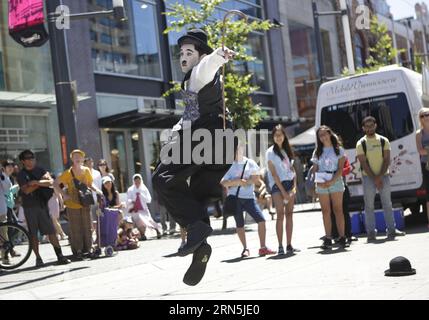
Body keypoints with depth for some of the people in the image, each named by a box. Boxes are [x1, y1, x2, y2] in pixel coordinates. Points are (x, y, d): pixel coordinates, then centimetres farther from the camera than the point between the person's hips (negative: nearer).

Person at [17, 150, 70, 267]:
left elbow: (51, 182, -6)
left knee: (51, 231, -2)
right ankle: (38, 258, 10)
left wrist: (36, 182, -16)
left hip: (42, 204, 2)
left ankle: (60, 256, 0)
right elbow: (26, 190, -12)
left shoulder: (40, 170, 9)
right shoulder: (21, 175, 2)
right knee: (33, 234, 2)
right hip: (29, 207, -2)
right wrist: (42, 182, -9)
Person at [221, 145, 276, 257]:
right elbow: (223, 182, -7)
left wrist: (244, 181, -11)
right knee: (239, 224, 4)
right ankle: (245, 249, 18)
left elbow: (256, 178, 2)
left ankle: (263, 248, 3)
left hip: (249, 197, 1)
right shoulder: (230, 165, 1)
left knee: (261, 220, -6)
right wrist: (237, 181, -20)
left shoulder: (250, 163, 6)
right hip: (235, 198, -1)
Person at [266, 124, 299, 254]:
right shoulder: (270, 152, -3)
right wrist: (283, 191, -14)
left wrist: (294, 185, 0)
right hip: (277, 185, -6)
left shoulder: (287, 150, 15)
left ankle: (289, 245, 5)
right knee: (280, 214, -12)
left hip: (289, 184, 6)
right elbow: (274, 173, -9)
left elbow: (292, 169, 15)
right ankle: (280, 246, -12)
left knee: (289, 214, 3)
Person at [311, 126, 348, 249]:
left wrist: (332, 181, -15)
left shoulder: (338, 150, 6)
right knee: (326, 211, 0)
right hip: (321, 183, 2)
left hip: (336, 181, -2)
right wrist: (318, 182, -9)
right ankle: (328, 238, 0)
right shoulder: (317, 152, 14)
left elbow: (341, 168, -3)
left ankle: (342, 237, -5)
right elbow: (315, 170, 9)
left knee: (338, 209, -5)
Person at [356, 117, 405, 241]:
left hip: (384, 176, 2)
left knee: (387, 204, 5)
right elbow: (363, 163, -7)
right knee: (369, 206, -2)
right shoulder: (361, 144, -1)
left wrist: (380, 177, -11)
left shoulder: (384, 141, 4)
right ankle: (371, 233, 2)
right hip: (368, 177, -2)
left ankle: (391, 230, 11)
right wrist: (375, 179, -13)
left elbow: (387, 160, -1)